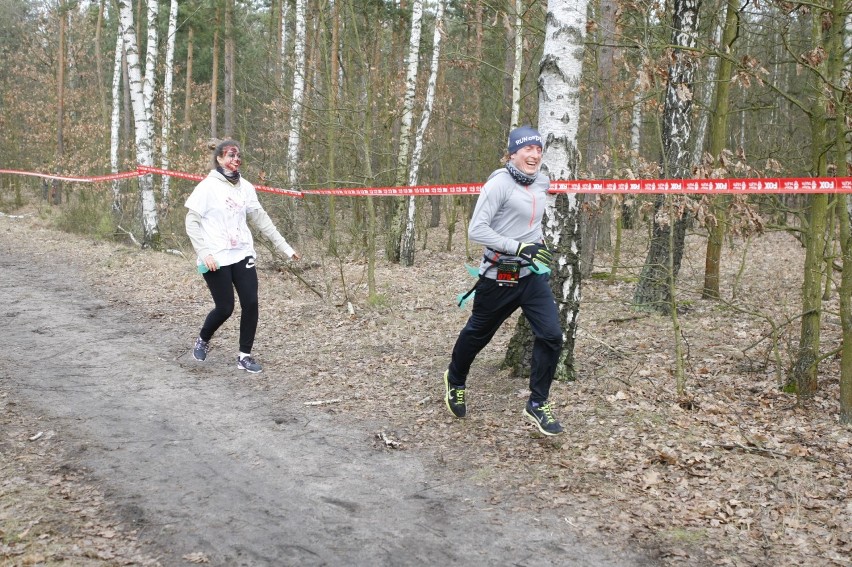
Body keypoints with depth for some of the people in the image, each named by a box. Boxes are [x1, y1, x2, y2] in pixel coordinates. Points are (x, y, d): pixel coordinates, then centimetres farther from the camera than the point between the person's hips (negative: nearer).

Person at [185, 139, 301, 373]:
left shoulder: (245, 187, 6)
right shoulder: (207, 187, -8)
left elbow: (261, 219, 10)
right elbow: (192, 222, -7)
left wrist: (284, 246, 8)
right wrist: (204, 252, -17)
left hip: (242, 255, 5)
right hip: (216, 259, -5)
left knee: (250, 303, -3)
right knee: (225, 308, -2)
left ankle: (244, 356, 11)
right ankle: (202, 340, 29)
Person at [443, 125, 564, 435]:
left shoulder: (541, 182, 5)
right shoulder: (500, 183, -17)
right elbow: (476, 229, -21)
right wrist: (519, 248, -25)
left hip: (533, 274, 5)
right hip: (499, 276, -5)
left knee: (551, 336, -8)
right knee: (477, 334, 15)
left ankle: (537, 403, 7)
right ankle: (455, 381, 42)